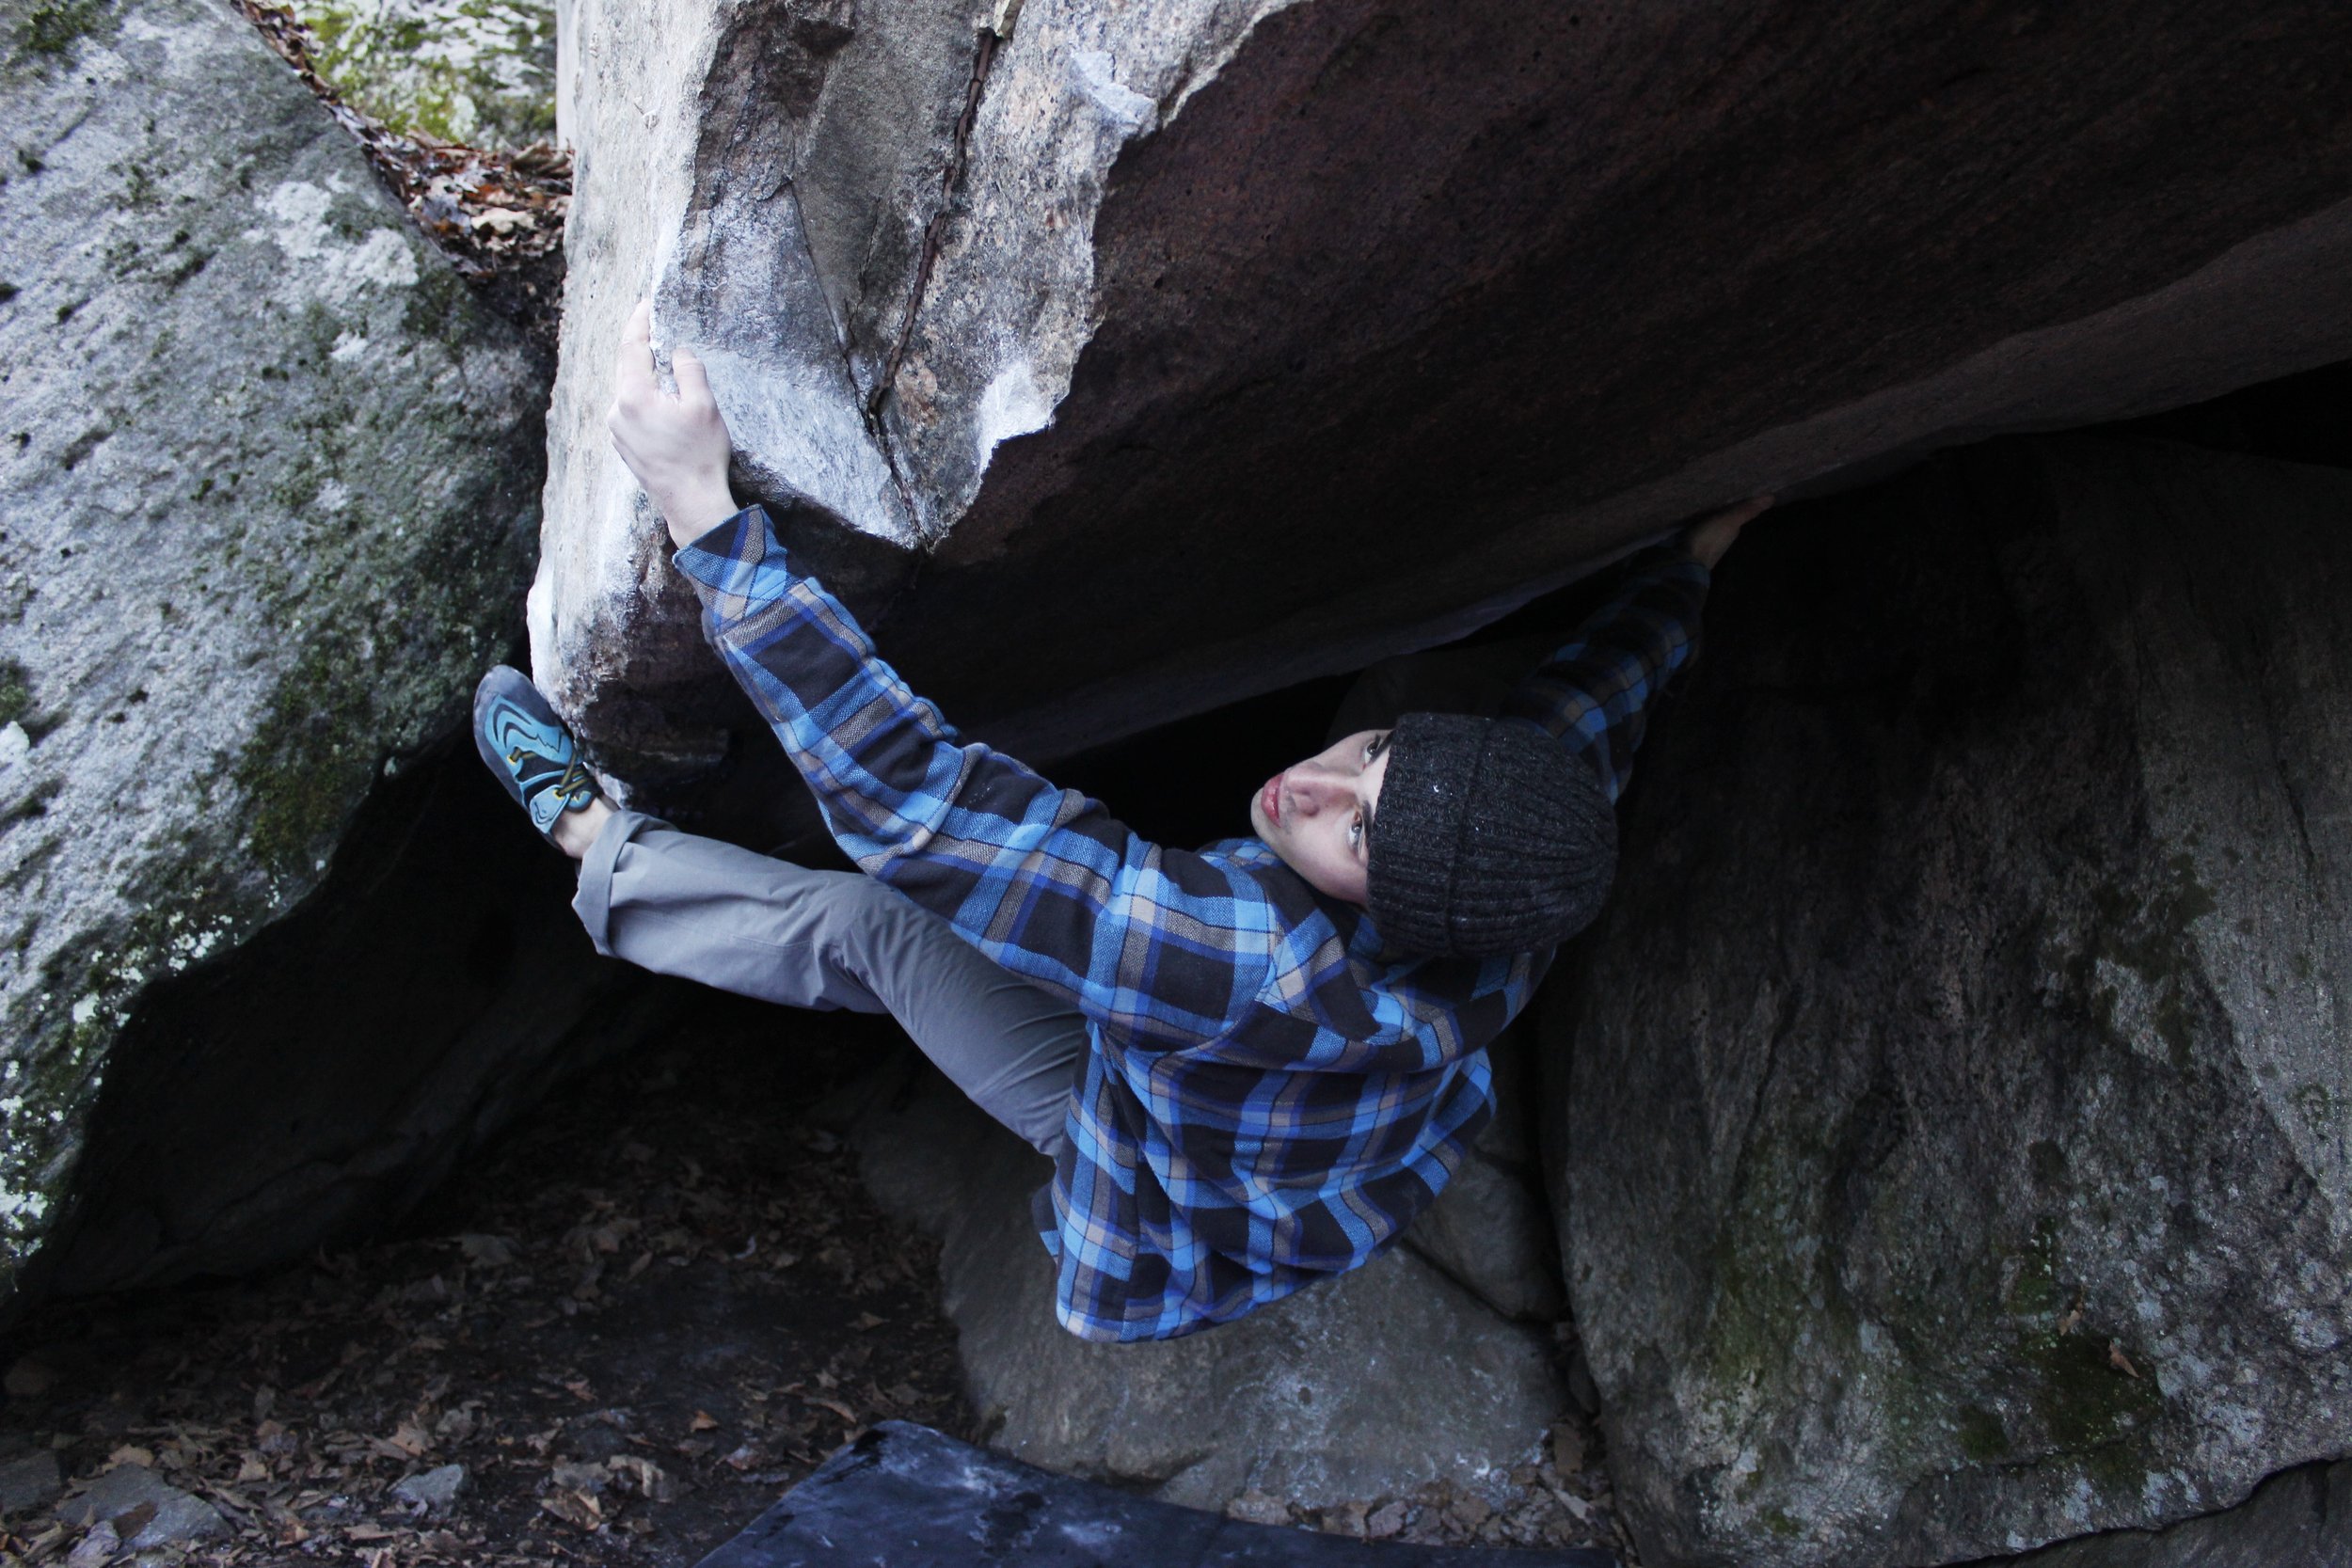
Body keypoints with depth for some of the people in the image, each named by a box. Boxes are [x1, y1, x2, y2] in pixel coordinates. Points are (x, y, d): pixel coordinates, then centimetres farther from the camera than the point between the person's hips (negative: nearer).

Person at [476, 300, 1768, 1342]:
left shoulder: (1257, 961, -53)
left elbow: (916, 805, -54)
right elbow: (1597, 694, -6)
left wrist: (703, 510, -54)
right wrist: (1693, 557, 14)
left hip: (1176, 1246, -6)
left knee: (865, 921, -4)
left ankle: (584, 829, 19)